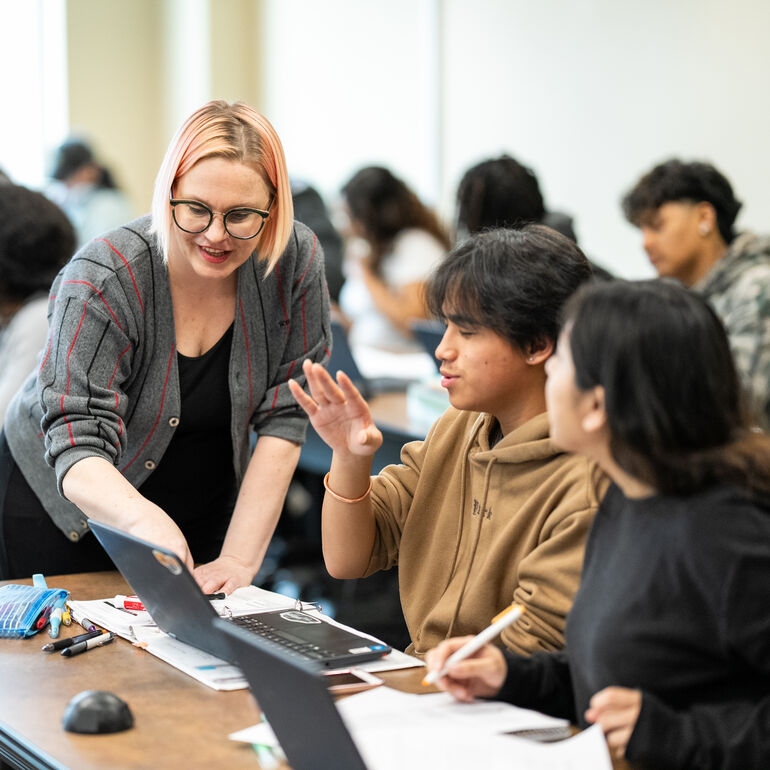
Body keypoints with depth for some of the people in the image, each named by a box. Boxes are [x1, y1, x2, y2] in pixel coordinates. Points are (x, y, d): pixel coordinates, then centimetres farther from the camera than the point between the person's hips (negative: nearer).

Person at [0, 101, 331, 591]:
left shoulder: (296, 262, -17)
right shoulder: (103, 280, -28)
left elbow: (283, 418, -13)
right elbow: (77, 452, -33)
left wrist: (240, 559, -21)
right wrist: (143, 518, -54)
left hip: (203, 510, 3)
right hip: (66, 504, -3)